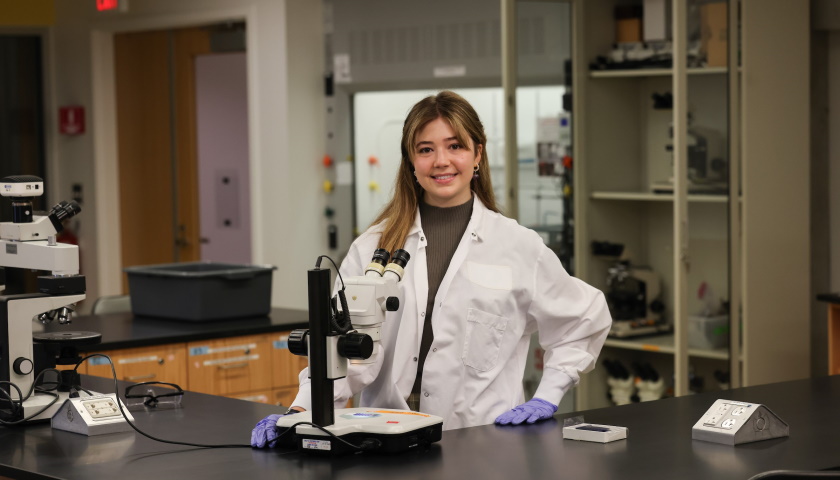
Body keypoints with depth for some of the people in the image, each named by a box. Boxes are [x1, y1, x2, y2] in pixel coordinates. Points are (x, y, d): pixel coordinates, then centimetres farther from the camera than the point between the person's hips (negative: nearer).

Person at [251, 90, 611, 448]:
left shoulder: (518, 246, 8)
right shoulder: (374, 246, 9)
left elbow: (586, 319, 19)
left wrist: (546, 398, 10)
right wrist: (302, 413, -13)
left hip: (484, 438, -1)